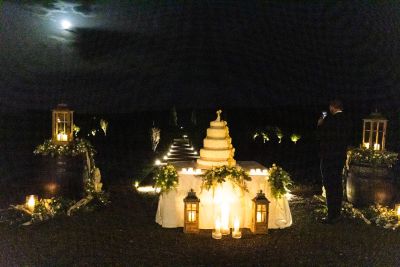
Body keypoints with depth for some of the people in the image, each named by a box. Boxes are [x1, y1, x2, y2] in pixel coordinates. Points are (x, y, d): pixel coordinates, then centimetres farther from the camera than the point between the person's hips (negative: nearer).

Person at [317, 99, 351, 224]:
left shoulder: (330, 119, -15)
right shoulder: (346, 120, 7)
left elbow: (321, 135, -12)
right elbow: (346, 138, 13)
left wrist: (320, 124, 2)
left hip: (328, 156, -8)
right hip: (341, 156, 8)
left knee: (330, 186, -4)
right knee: (338, 184, 14)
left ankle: (331, 216, -3)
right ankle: (337, 213, 22)